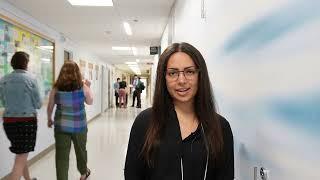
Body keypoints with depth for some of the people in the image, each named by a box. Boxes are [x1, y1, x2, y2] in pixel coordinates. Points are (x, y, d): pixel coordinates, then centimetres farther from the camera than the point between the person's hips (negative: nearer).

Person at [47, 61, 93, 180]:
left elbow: (50, 107, 4)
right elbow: (90, 102, 8)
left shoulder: (56, 88, -5)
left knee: (61, 156, 5)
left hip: (61, 126, 0)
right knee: (81, 150, 20)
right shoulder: (82, 87, -8)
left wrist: (49, 119, 21)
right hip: (79, 126, 1)